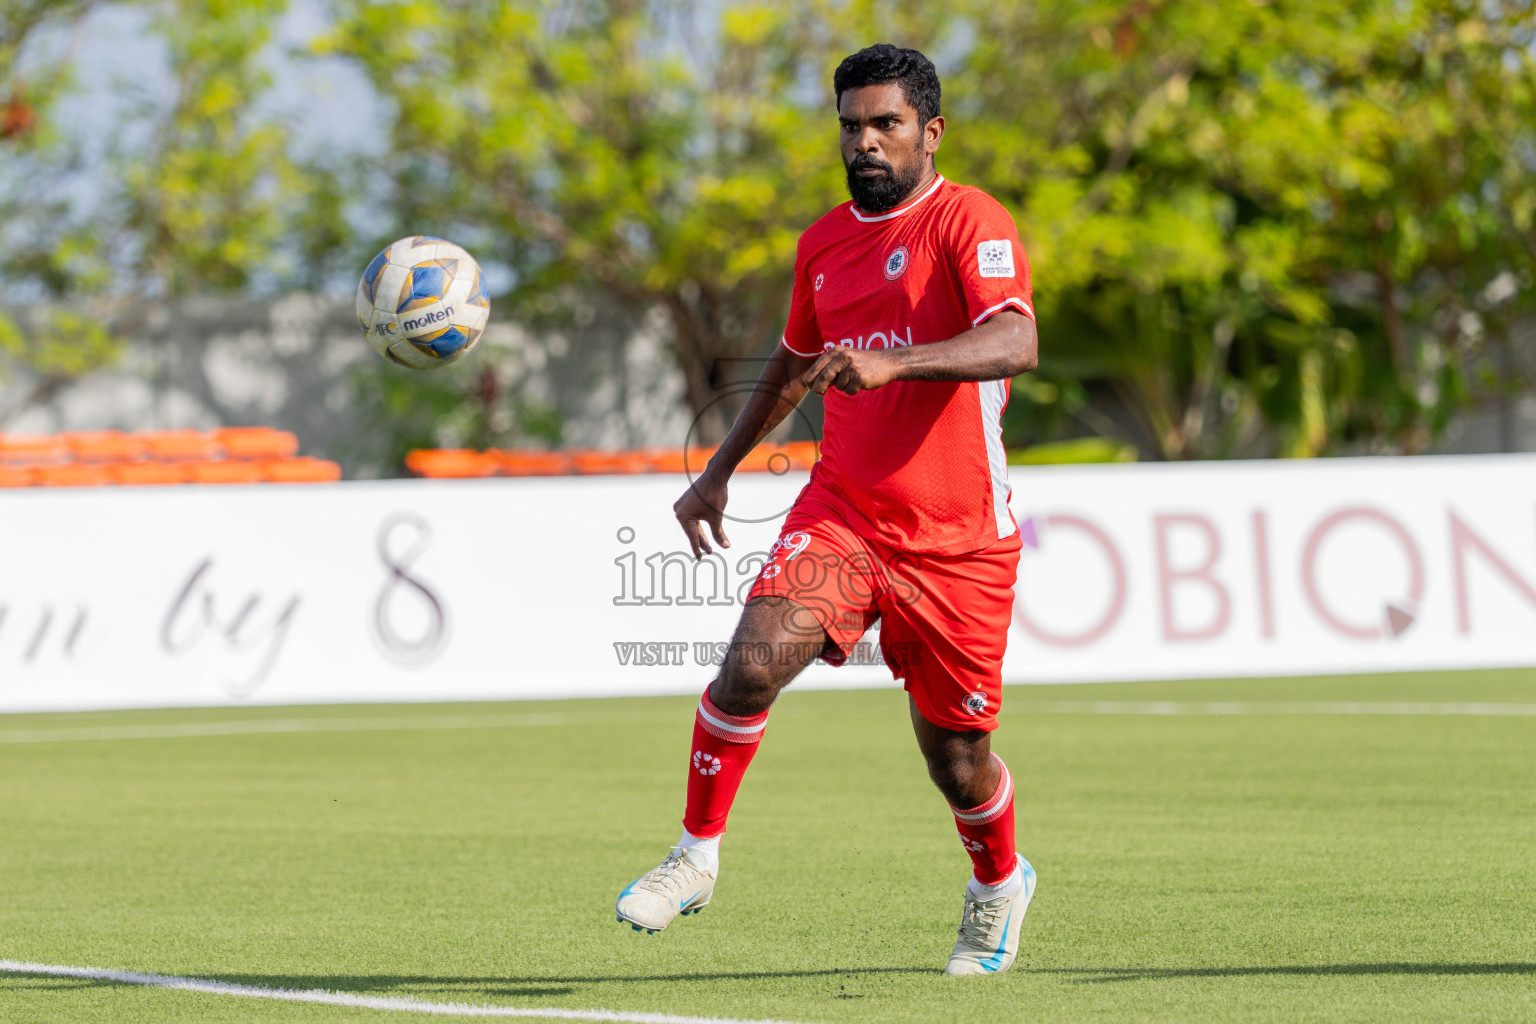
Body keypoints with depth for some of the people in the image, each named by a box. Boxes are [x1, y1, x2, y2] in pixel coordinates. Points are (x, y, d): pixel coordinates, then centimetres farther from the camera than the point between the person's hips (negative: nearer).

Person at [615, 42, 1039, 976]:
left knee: (957, 755, 7)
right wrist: (720, 471, 29)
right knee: (753, 661, -22)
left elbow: (1015, 344, -30)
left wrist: (889, 363, -43)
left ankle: (999, 885, 39)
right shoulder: (825, 243, 10)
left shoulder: (972, 224, -11)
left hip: (956, 538, -4)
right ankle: (696, 857, -6)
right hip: (842, 513, 4)